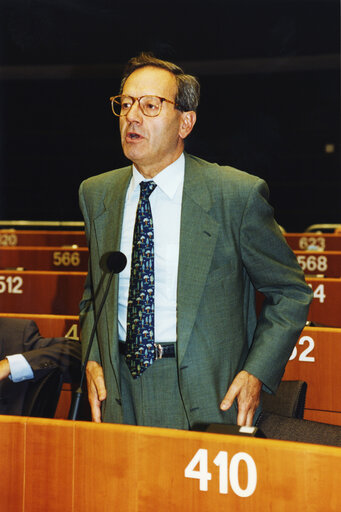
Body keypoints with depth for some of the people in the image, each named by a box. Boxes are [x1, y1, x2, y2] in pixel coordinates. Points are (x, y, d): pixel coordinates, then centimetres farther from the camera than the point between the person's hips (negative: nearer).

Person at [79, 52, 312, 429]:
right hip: (120, 392, 4)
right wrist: (92, 359, 4)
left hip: (206, 400, -3)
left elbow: (289, 292, -1)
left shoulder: (238, 194, -9)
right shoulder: (96, 194, 6)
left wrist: (258, 373, -11)